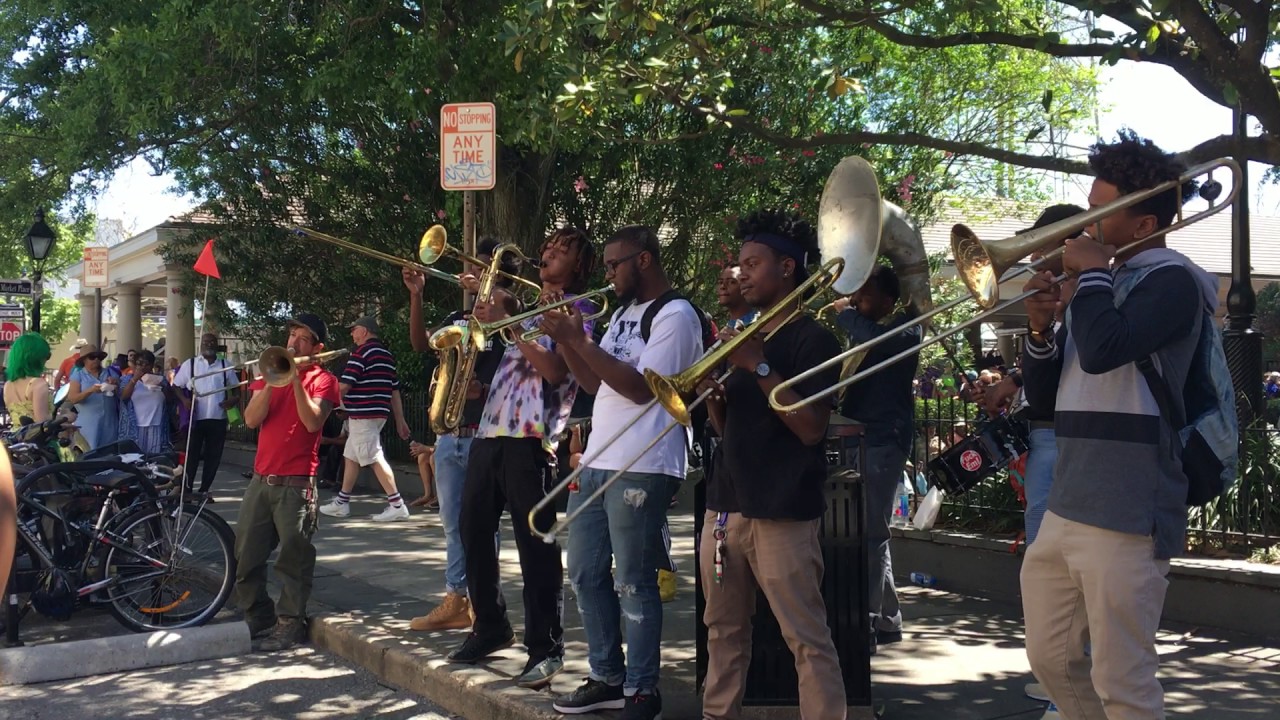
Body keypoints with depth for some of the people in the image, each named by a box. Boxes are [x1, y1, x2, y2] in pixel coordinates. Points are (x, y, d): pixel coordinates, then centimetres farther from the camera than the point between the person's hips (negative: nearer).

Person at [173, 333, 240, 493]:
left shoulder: (226, 365, 7)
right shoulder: (190, 364, 3)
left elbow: (236, 389, 13)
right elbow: (175, 386, 6)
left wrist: (234, 399, -9)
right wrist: (183, 399, -13)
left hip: (218, 419, 2)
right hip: (195, 418, -2)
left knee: (213, 456, 6)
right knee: (191, 455, 2)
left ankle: (204, 490, 17)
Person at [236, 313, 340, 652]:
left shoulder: (322, 379, 2)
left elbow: (313, 421, -15)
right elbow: (252, 419, 3)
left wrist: (296, 379, -18)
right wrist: (272, 381, -9)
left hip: (296, 482, -6)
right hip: (261, 478, 6)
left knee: (294, 557, -2)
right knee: (246, 556, 8)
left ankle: (290, 624, 8)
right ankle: (259, 619, 22)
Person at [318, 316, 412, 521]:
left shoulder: (362, 352, -11)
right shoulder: (387, 354, 15)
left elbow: (343, 387, -16)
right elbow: (395, 391, 16)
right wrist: (400, 420, 17)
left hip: (362, 414, -9)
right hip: (378, 413, 9)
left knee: (375, 458, -9)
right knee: (351, 456, 16)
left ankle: (397, 504, -12)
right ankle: (341, 502, 22)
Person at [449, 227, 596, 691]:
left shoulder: (578, 310, 2)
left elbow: (556, 370, -13)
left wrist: (507, 325, -13)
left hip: (529, 436, -8)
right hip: (489, 431, 8)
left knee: (535, 543, -8)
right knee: (474, 532, 11)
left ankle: (546, 648, -4)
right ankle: (490, 626, 25)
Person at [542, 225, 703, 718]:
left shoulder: (676, 315, -10)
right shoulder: (623, 313, 18)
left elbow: (640, 387, -19)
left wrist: (580, 340, -18)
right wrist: (563, 339, 4)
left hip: (641, 469, -9)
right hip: (597, 461, 9)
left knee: (634, 584, -3)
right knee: (585, 574, 13)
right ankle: (607, 678, 25)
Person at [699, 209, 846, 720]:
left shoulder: (813, 339, -6)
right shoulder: (745, 337, 17)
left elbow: (812, 428, -15)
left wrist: (759, 367, -17)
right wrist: (713, 392, -1)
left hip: (782, 511, -8)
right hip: (726, 504, 8)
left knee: (807, 639, -5)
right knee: (723, 631, 13)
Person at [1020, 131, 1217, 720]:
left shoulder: (1171, 281, -10)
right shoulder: (1104, 284, 15)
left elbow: (1102, 351, -29)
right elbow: (1042, 395, 17)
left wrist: (1091, 272, -13)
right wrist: (1041, 328, -1)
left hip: (1126, 515, -9)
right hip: (1065, 509, 9)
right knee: (1051, 660, 18)